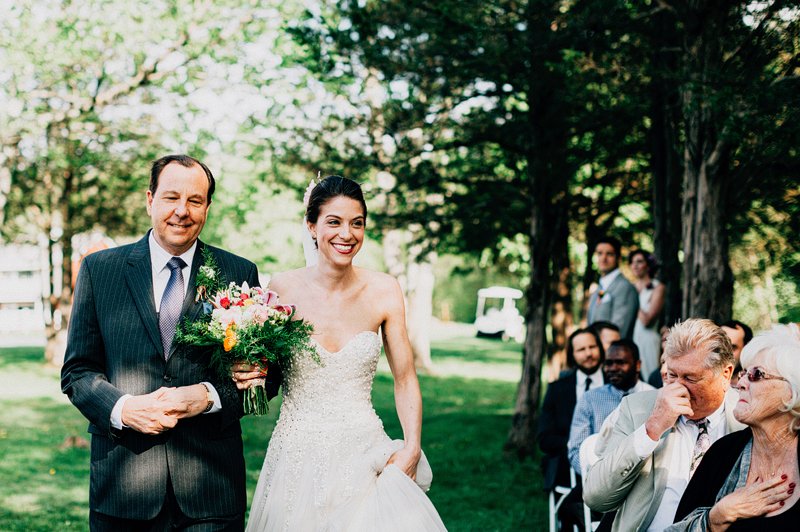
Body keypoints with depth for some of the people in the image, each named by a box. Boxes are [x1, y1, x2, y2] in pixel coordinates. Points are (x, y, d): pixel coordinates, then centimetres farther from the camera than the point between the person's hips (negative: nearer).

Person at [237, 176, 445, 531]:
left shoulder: (383, 291, -2)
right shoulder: (283, 288, -4)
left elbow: (405, 379, 4)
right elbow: (259, 366, 8)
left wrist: (412, 449, -6)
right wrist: (247, 374, -14)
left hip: (364, 453, 1)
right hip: (297, 456, 0)